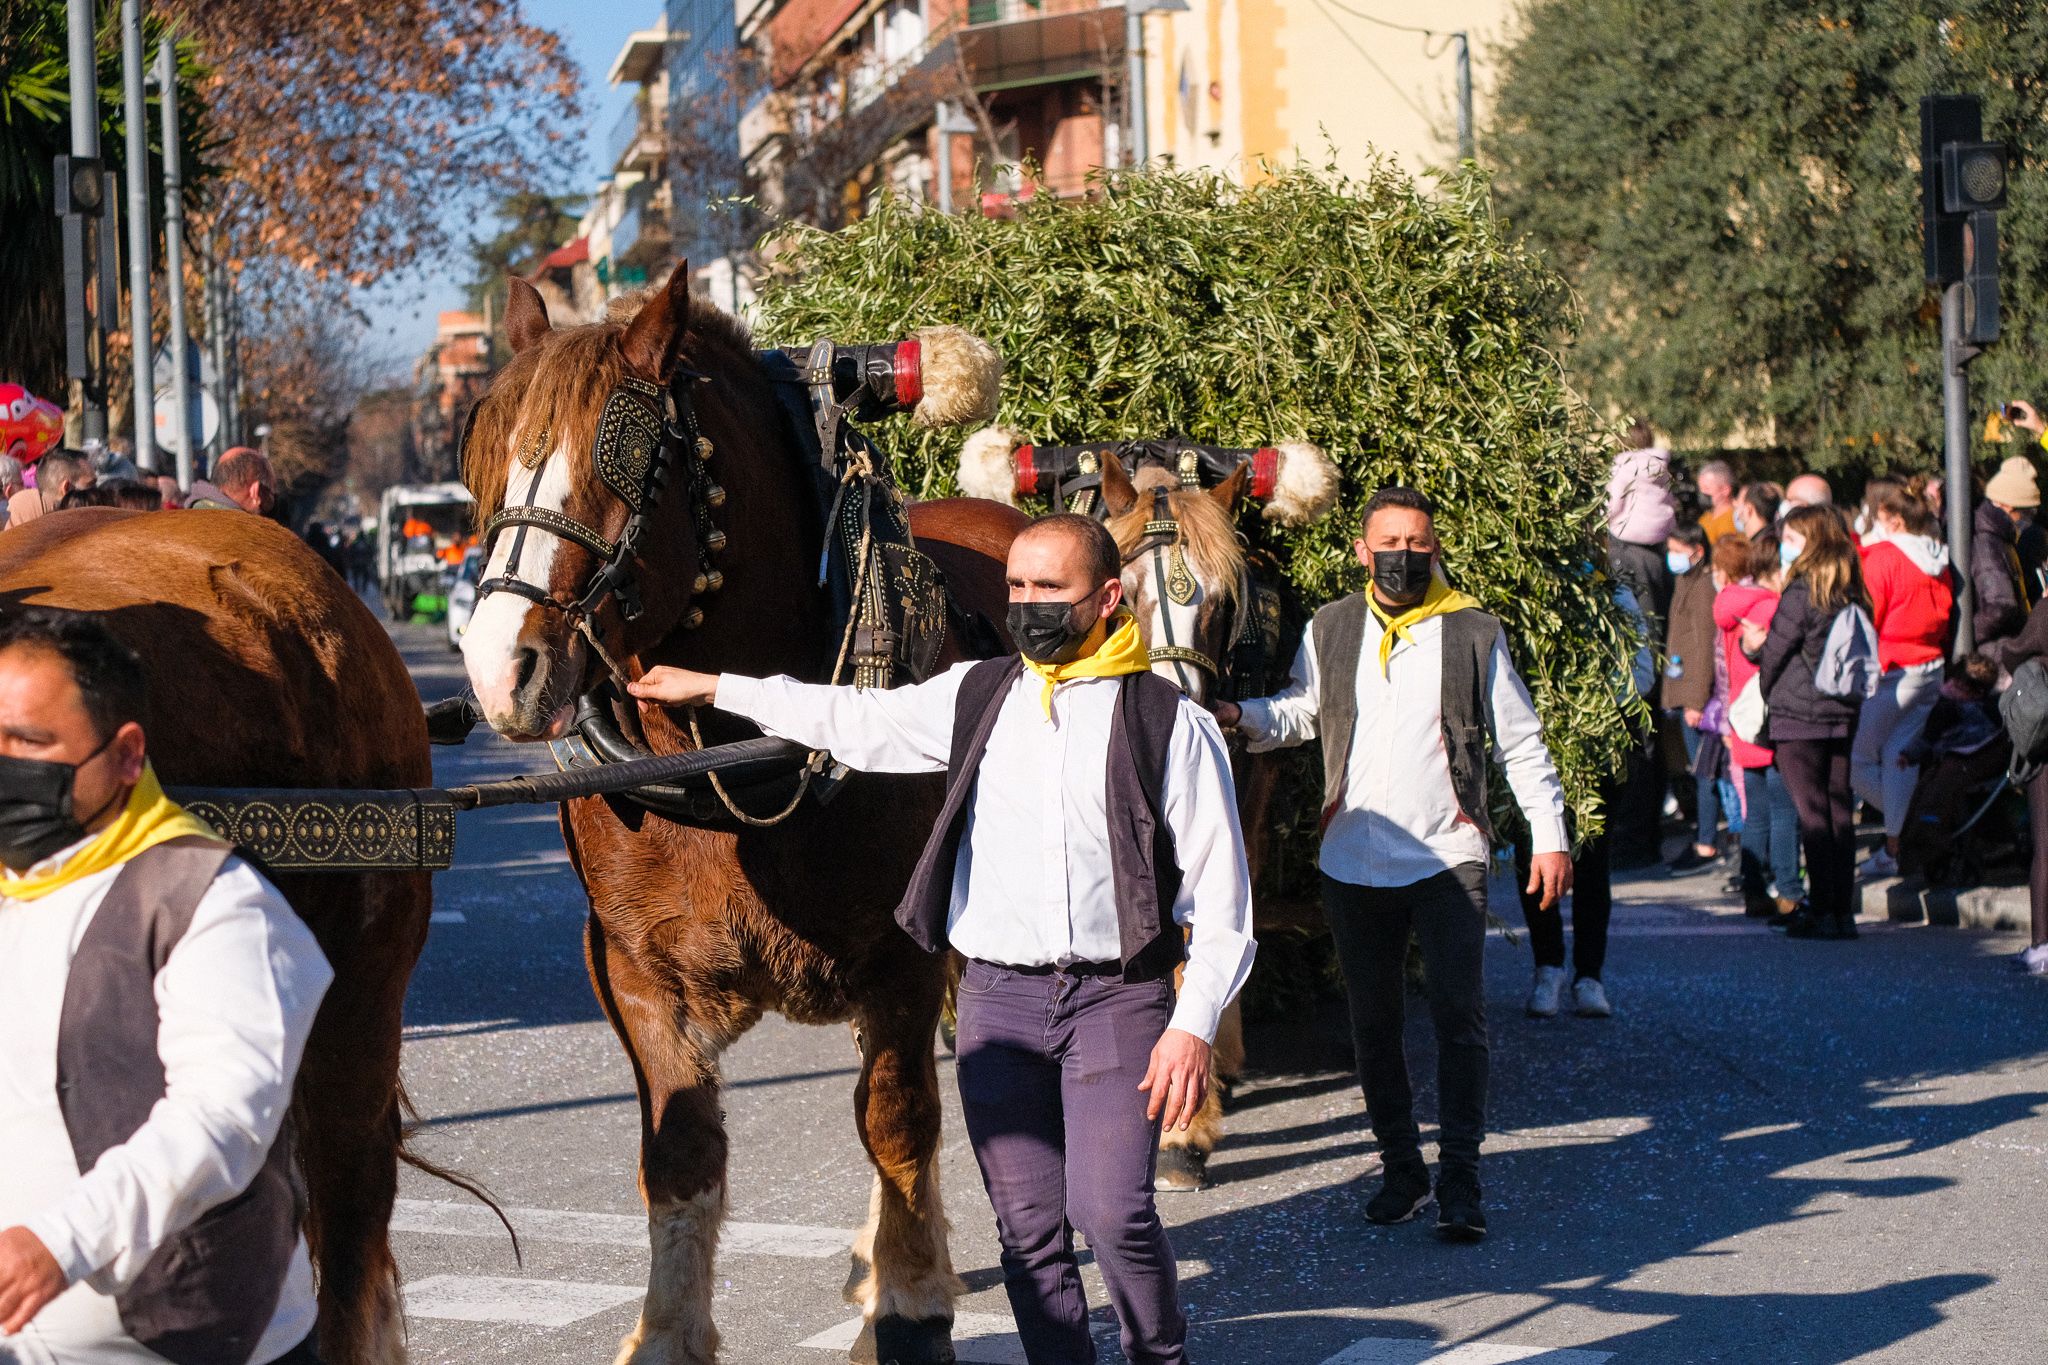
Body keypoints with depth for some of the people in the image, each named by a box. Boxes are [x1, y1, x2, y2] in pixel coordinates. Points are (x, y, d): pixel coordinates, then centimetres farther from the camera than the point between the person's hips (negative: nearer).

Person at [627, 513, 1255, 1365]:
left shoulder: (1169, 721, -3)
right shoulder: (975, 697, 9)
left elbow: (1222, 895, -4)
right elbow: (856, 722, 23)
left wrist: (1194, 1024, -13)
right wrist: (712, 688, 26)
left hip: (1118, 996, -4)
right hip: (999, 998, 4)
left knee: (1110, 1208, -15)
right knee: (1027, 1228, 4)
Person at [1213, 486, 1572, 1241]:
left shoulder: (1473, 633, 1)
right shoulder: (1329, 631, 6)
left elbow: (1520, 743, 5)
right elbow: (1301, 709, 9)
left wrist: (1549, 836, -1)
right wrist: (1243, 715, -13)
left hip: (1448, 859, -3)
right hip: (1354, 861, 3)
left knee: (1459, 1017, -7)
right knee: (1373, 1023, 9)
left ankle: (1458, 1180, -4)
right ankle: (1400, 1168, 22)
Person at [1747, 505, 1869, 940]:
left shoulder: (1800, 594, -14)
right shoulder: (1851, 595, 7)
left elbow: (1774, 653, -7)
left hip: (1798, 717, -6)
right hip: (1843, 716, 6)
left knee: (1811, 812, -2)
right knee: (1840, 811, 9)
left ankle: (1823, 912, -3)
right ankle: (1842, 910, 11)